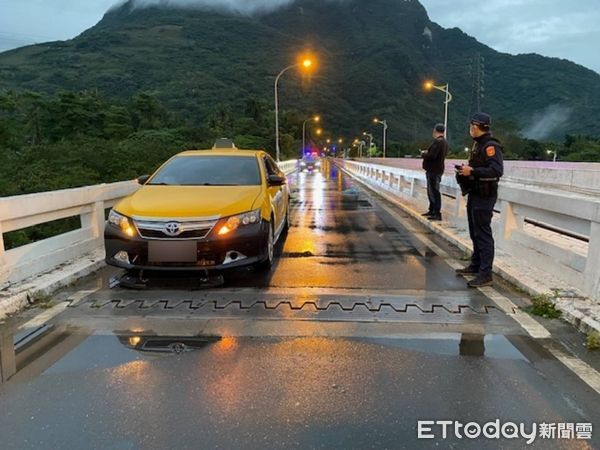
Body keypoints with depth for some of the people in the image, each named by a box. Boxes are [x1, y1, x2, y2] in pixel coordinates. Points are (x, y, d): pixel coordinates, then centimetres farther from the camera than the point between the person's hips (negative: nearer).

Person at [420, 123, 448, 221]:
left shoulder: (437, 141, -17)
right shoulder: (444, 142, 16)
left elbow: (431, 155, -26)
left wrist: (423, 154, -8)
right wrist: (427, 152, 8)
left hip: (434, 171, -10)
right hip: (436, 170, 10)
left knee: (434, 192, -9)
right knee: (431, 191, 19)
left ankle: (437, 214, -8)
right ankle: (432, 210, 28)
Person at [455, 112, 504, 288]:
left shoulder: (491, 146, -17)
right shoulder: (478, 144, 14)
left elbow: (497, 170, -27)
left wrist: (472, 171, -28)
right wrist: (465, 170, 4)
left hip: (484, 196, -10)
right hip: (474, 194, 10)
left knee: (483, 234, -8)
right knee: (475, 233, 19)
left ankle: (485, 274, -3)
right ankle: (476, 265, 33)